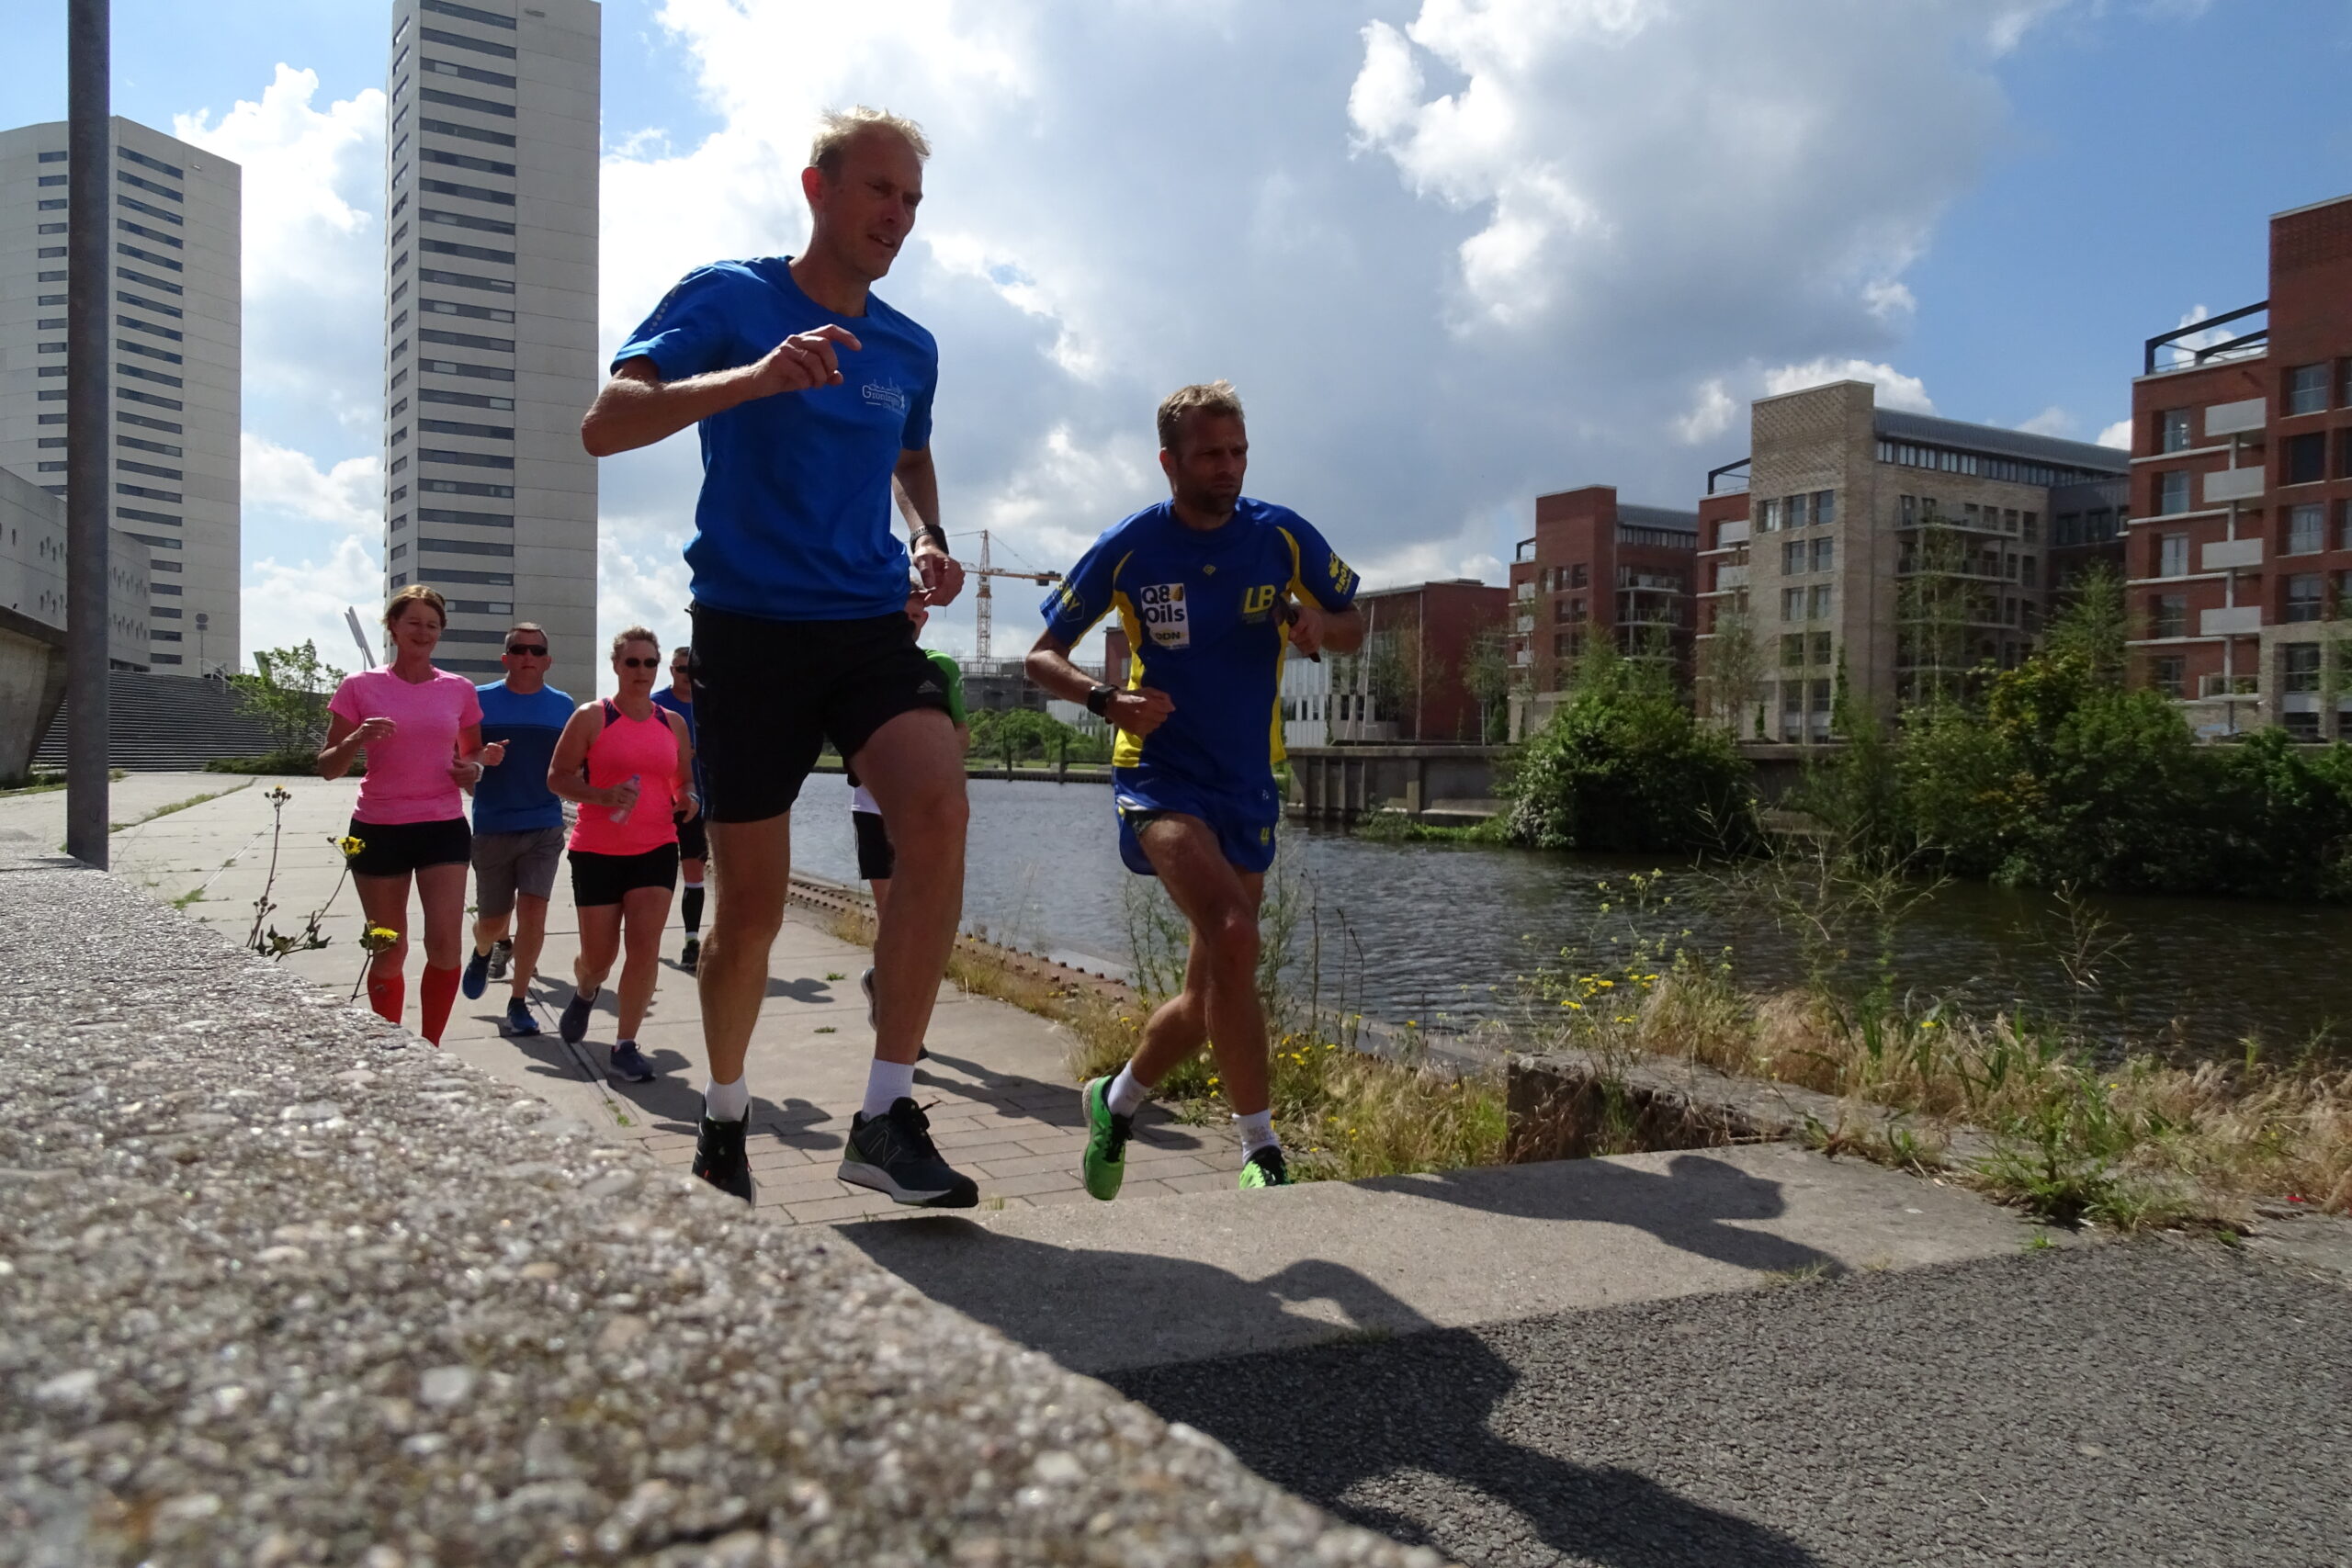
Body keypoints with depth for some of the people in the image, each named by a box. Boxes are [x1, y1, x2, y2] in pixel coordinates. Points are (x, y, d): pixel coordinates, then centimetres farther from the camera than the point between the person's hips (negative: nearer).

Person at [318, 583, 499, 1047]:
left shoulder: (459, 690, 5)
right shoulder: (360, 687, 0)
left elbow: (473, 754, 20)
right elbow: (328, 767, 1)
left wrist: (474, 769, -4)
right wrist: (358, 739, -19)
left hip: (443, 827, 1)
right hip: (378, 830, -1)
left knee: (445, 944, -11)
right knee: (389, 952, 7)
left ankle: (428, 1049, 6)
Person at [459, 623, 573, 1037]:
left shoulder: (562, 706, 4)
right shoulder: (481, 700, -1)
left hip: (544, 826, 0)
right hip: (491, 827, 0)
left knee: (532, 911, -9)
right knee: (492, 920, 10)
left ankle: (518, 1003, 4)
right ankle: (484, 952, 46)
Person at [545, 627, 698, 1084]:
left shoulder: (673, 724, 9)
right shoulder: (592, 717, -3)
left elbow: (685, 780, 21)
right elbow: (557, 776, -5)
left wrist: (688, 798, -2)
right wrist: (603, 795, -21)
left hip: (656, 849, 2)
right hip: (597, 852, -2)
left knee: (645, 947, -10)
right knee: (599, 954, 7)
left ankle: (625, 1046, -1)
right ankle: (585, 992, 44)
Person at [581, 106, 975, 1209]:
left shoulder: (909, 350, 13)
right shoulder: (727, 300, 0)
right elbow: (604, 425, -13)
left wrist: (931, 540, 10)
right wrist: (754, 378, -28)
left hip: (872, 626, 3)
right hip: (750, 630, -3)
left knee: (939, 809, -26)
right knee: (751, 904, 2)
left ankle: (887, 1117, -20)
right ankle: (724, 1118, 29)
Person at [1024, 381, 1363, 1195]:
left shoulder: (1283, 536, 0)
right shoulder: (1128, 547, -6)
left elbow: (1353, 627, 11)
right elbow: (1043, 654, 0)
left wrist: (1320, 625, -14)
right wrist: (1107, 697, -20)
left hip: (1251, 785, 4)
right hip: (1160, 771, -4)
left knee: (1211, 993, 8)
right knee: (1233, 935, -29)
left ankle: (1116, 1100, 36)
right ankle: (1261, 1150, -17)